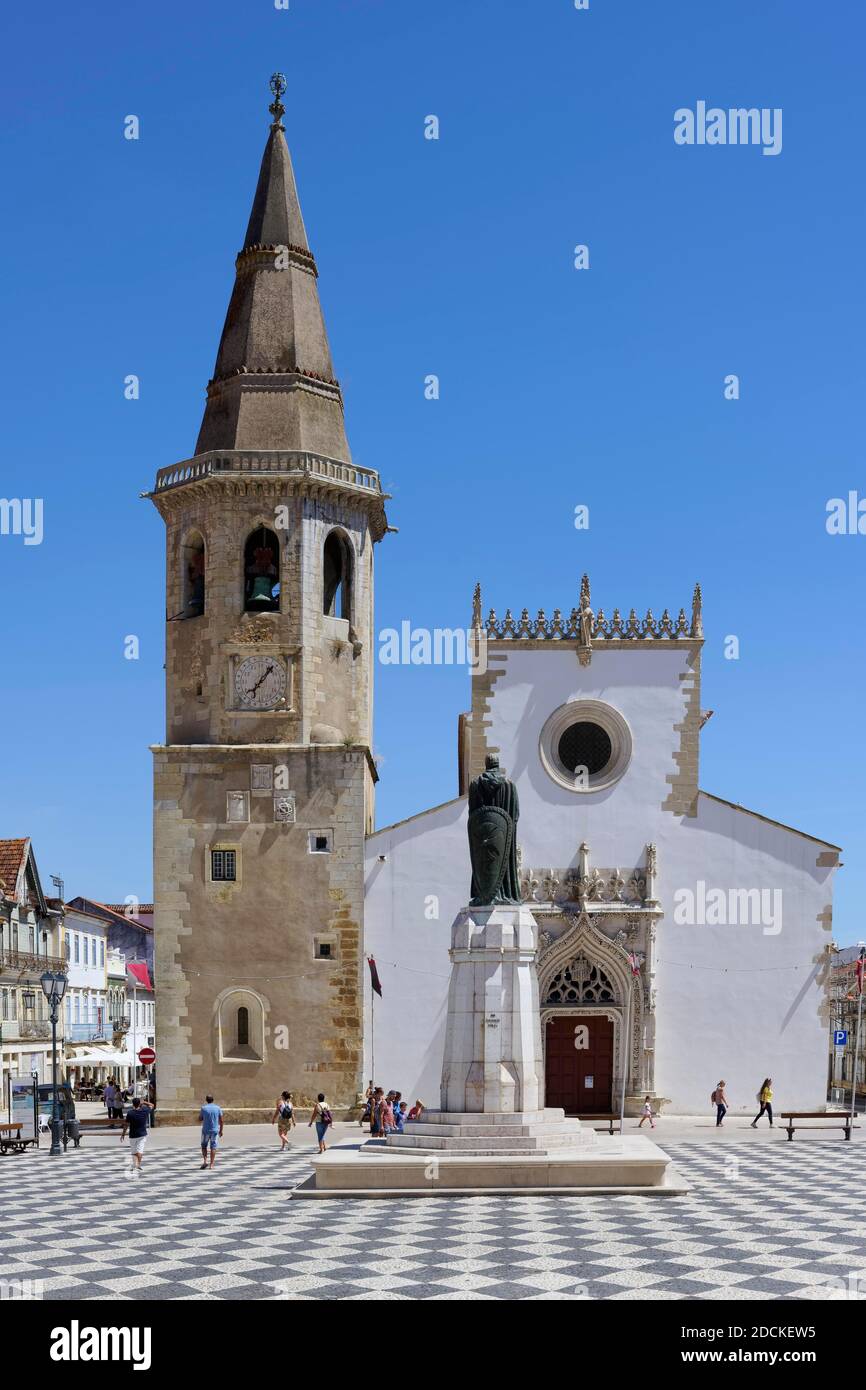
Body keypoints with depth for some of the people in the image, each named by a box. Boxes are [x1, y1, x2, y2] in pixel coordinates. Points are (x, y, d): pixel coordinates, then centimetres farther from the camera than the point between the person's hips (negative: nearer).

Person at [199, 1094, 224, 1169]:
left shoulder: (203, 1108, -6)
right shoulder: (217, 1108, 0)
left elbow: (200, 1119, 3)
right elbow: (221, 1120, 1)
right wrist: (221, 1131, 9)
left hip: (206, 1130, -1)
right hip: (215, 1130, 1)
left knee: (204, 1146, 14)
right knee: (213, 1147, 5)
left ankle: (205, 1161, -1)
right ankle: (212, 1164, 2)